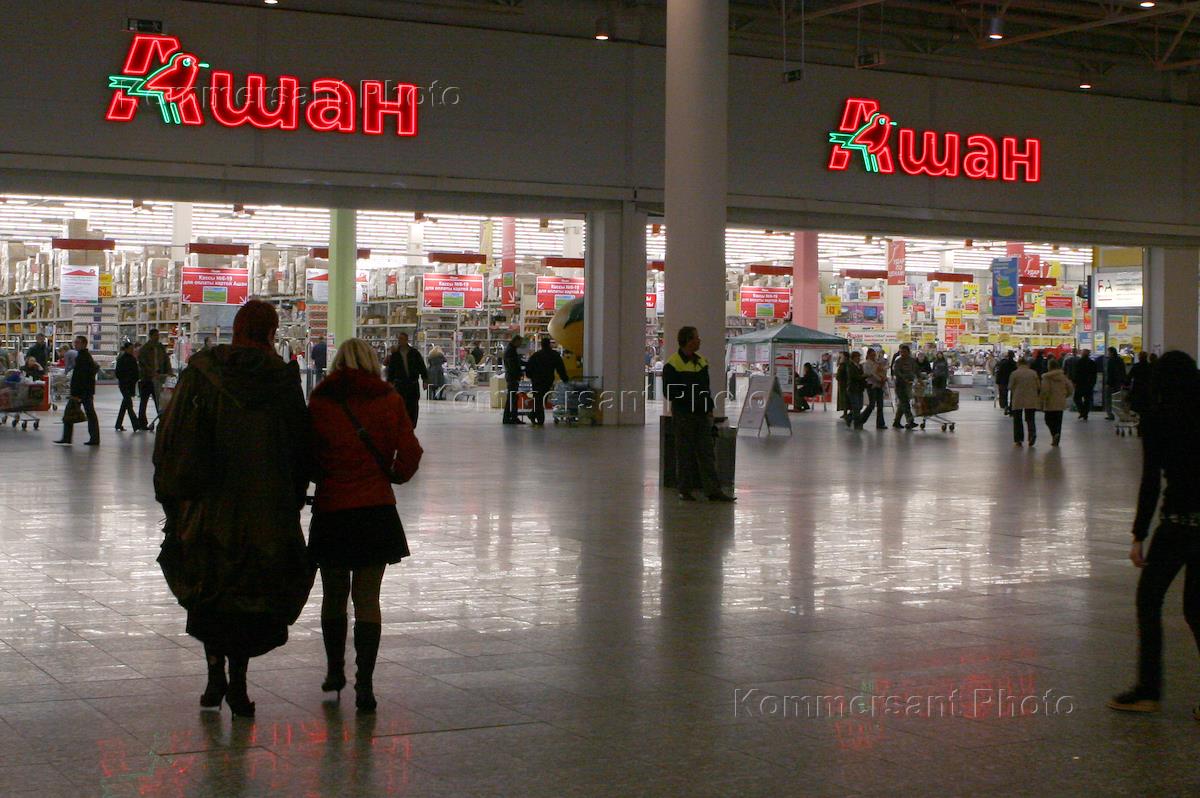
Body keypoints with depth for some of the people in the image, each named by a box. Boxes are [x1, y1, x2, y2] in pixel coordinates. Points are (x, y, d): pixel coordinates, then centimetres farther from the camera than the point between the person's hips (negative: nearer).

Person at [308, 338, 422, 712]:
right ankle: (364, 683, -2)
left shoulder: (321, 402, -4)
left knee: (334, 596, 17)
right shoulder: (390, 400, -2)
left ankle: (334, 671, 31)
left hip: (331, 511, 0)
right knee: (367, 598, 5)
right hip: (378, 510, 0)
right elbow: (410, 452, -7)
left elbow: (307, 457, -4)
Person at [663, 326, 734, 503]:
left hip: (702, 414, 6)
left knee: (707, 453, 3)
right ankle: (685, 490, 11)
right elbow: (669, 393, -10)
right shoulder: (673, 364, -9)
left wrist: (709, 407, 10)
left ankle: (713, 490, 2)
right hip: (683, 414, -6)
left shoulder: (701, 361, 12)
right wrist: (688, 397, -18)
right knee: (685, 454, 1)